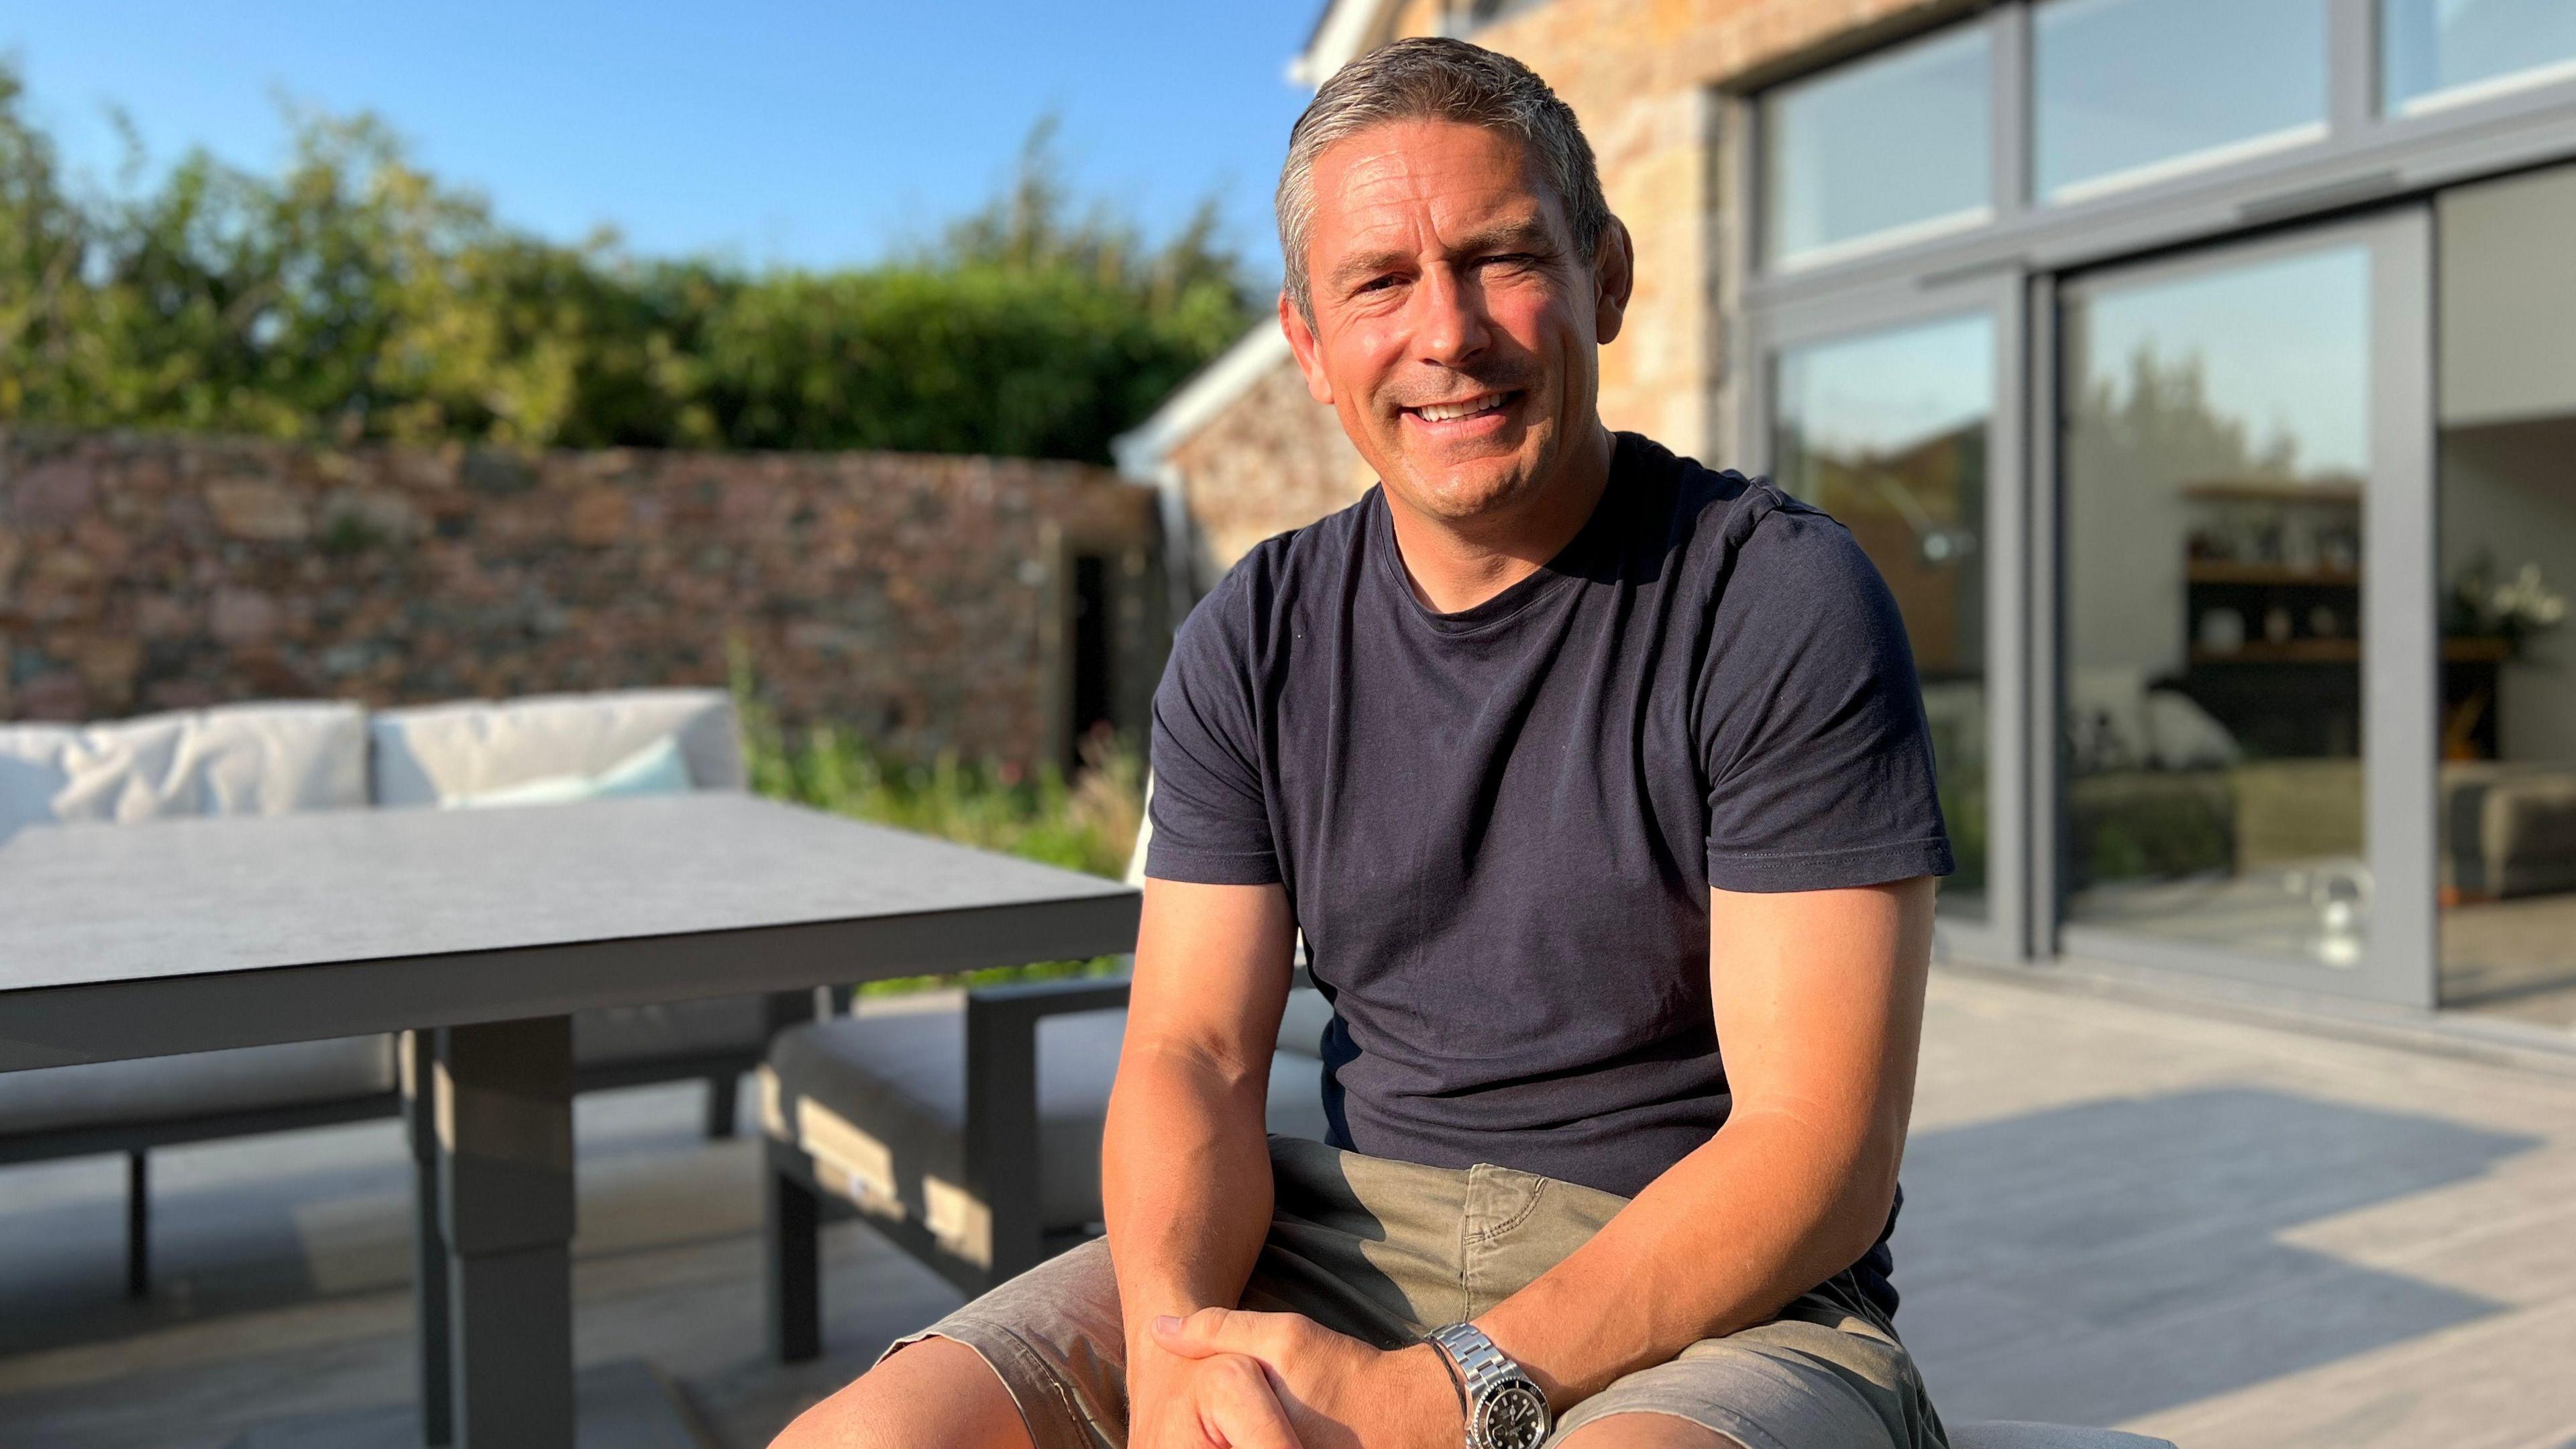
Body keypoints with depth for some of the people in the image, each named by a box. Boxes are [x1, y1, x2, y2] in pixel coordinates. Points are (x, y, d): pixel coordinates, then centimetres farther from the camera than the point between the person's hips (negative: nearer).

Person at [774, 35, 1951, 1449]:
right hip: (1350, 1240, 4)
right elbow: (1193, 1054, 1)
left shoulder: (1785, 603, -9)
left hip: (1718, 1295, -3)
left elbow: (1817, 1154, -13)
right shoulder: (1251, 640, 5)